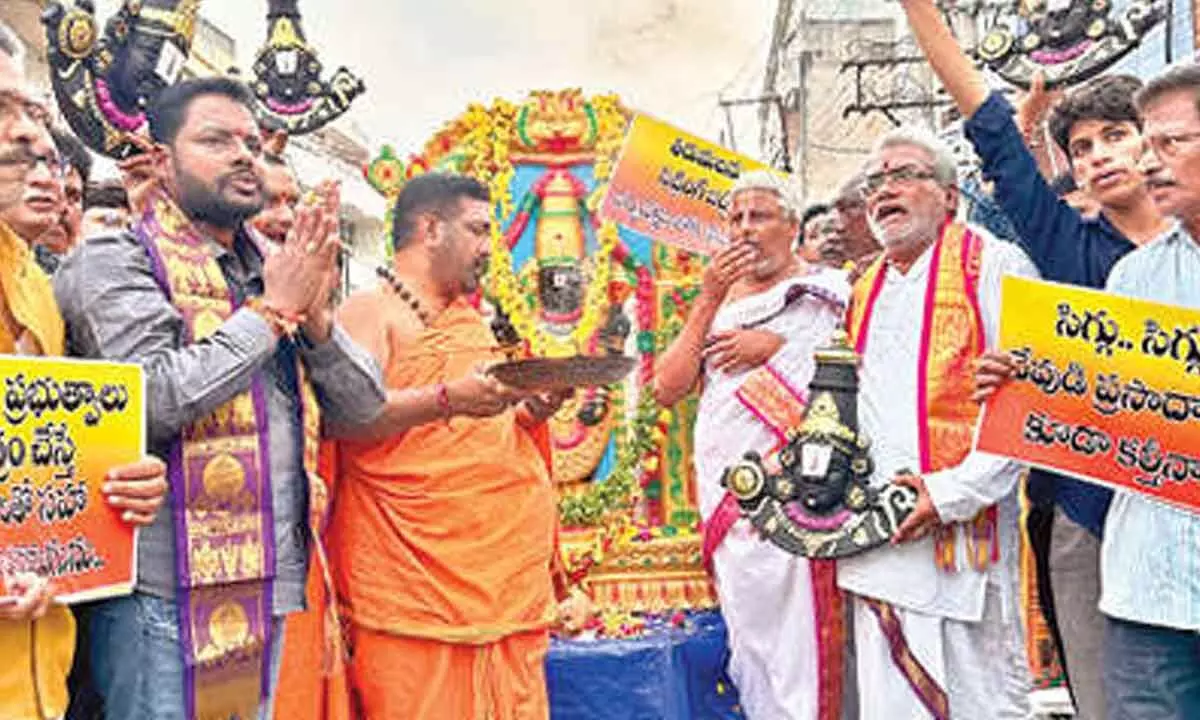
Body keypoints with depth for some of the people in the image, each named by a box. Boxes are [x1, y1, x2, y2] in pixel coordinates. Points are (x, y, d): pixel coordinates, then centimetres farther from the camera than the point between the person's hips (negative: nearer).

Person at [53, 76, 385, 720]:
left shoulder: (269, 271, 13)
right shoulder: (114, 261, -5)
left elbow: (363, 407, 10)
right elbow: (154, 399, -21)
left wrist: (314, 312, -7)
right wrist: (272, 309, -12)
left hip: (266, 587, 6)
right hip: (164, 593, -6)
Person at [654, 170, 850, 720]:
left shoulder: (828, 292, 4)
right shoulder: (718, 302, 17)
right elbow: (667, 390, 5)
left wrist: (776, 347, -11)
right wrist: (709, 300, -1)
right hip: (726, 504, 5)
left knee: (801, 649, -6)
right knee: (748, 649, 10)